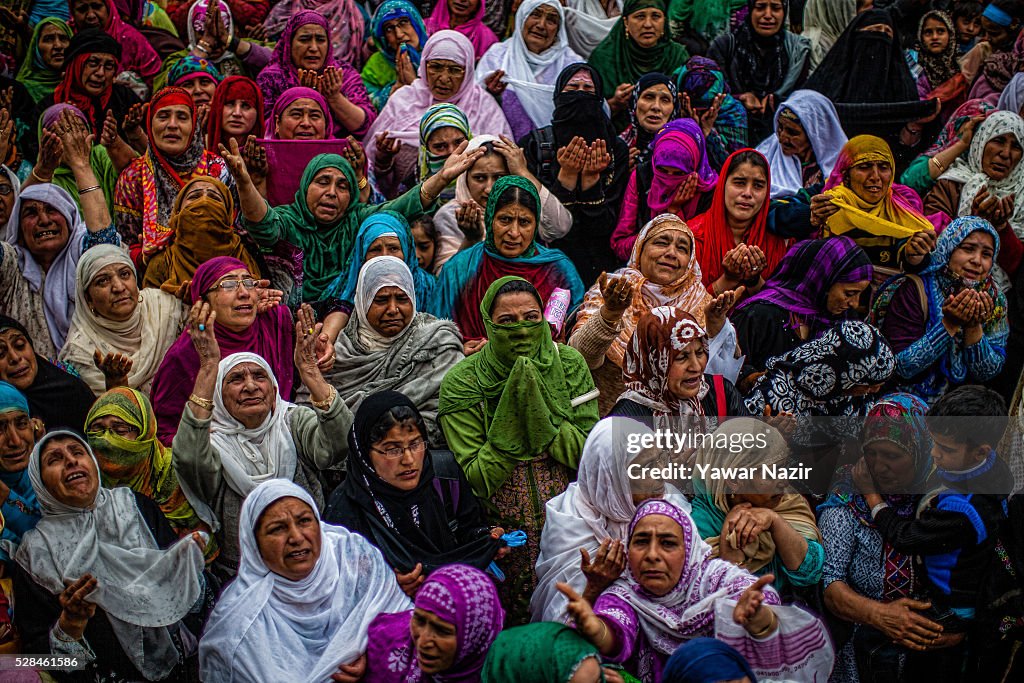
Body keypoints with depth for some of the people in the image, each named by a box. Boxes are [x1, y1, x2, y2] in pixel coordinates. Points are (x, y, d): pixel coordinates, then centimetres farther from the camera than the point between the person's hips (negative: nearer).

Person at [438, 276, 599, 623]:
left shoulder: (569, 364, 0)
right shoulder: (461, 383, -7)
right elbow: (475, 480, -10)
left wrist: (542, 412, -15)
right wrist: (510, 419, -18)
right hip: (501, 527, -2)